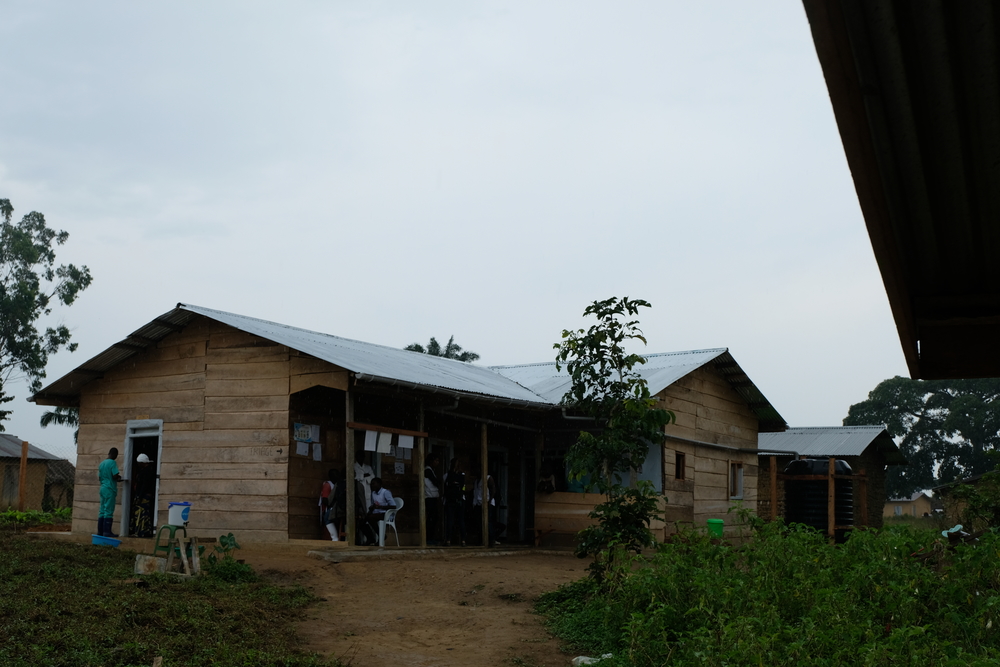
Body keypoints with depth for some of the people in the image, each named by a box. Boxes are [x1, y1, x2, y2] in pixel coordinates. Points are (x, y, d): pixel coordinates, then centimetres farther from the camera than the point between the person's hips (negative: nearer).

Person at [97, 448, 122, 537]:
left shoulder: (102, 463, 14)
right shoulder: (112, 463, -10)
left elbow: (99, 478, 18)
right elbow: (115, 476, -18)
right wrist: (119, 478, 4)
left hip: (103, 488, 8)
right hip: (110, 489, -8)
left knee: (102, 511, 9)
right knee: (109, 511, -7)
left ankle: (100, 531, 10)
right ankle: (107, 531, -8)